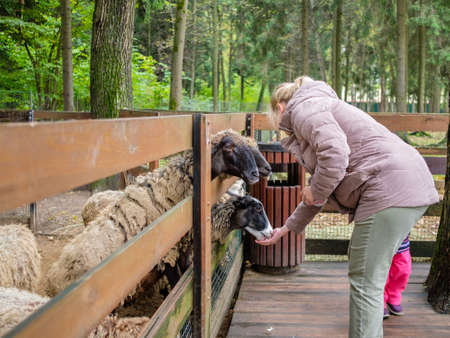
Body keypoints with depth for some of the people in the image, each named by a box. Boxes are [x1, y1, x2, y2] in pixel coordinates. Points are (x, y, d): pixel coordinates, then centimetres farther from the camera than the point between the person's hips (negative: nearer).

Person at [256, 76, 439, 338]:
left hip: (390, 190, -10)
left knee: (365, 281, -5)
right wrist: (287, 228, 38)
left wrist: (315, 192, -5)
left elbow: (335, 153, -22)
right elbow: (320, 188, 34)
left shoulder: (303, 107, -1)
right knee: (371, 276, 19)